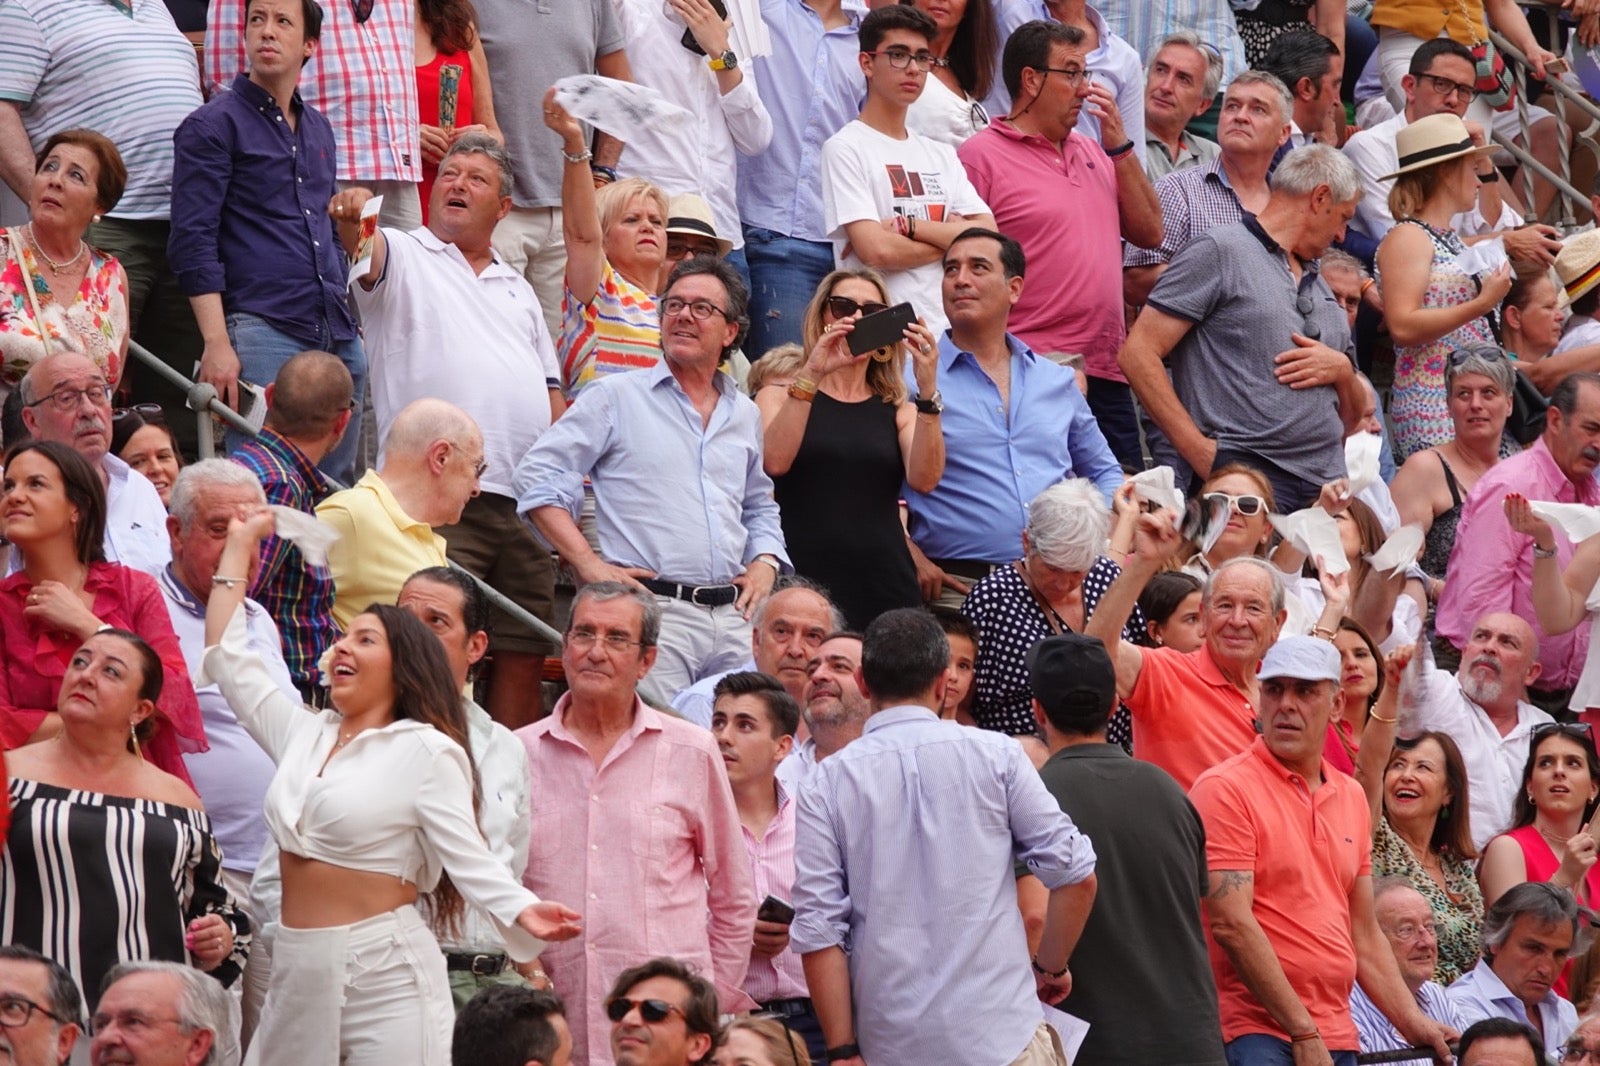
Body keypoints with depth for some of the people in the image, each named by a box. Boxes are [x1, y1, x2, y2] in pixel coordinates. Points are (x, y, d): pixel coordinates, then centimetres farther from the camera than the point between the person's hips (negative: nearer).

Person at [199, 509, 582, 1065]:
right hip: (298, 972, 6)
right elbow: (226, 659, 22)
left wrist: (521, 913, -30)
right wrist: (239, 548, 26)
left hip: (384, 978, -6)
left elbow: (468, 855, -11)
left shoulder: (426, 752, -4)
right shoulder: (304, 734, 15)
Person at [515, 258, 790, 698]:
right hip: (654, 611, -5)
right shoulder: (618, 397, 6)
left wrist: (765, 563, 12)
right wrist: (589, 564, -8)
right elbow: (538, 474, 0)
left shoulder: (745, 415, 21)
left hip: (733, 614, 5)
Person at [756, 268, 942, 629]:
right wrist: (810, 376, -18)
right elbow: (774, 461, -10)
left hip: (885, 589, 2)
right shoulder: (780, 396, 11)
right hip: (801, 587, -2)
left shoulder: (899, 410, 14)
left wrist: (928, 391, -17)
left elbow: (924, 479, -5)